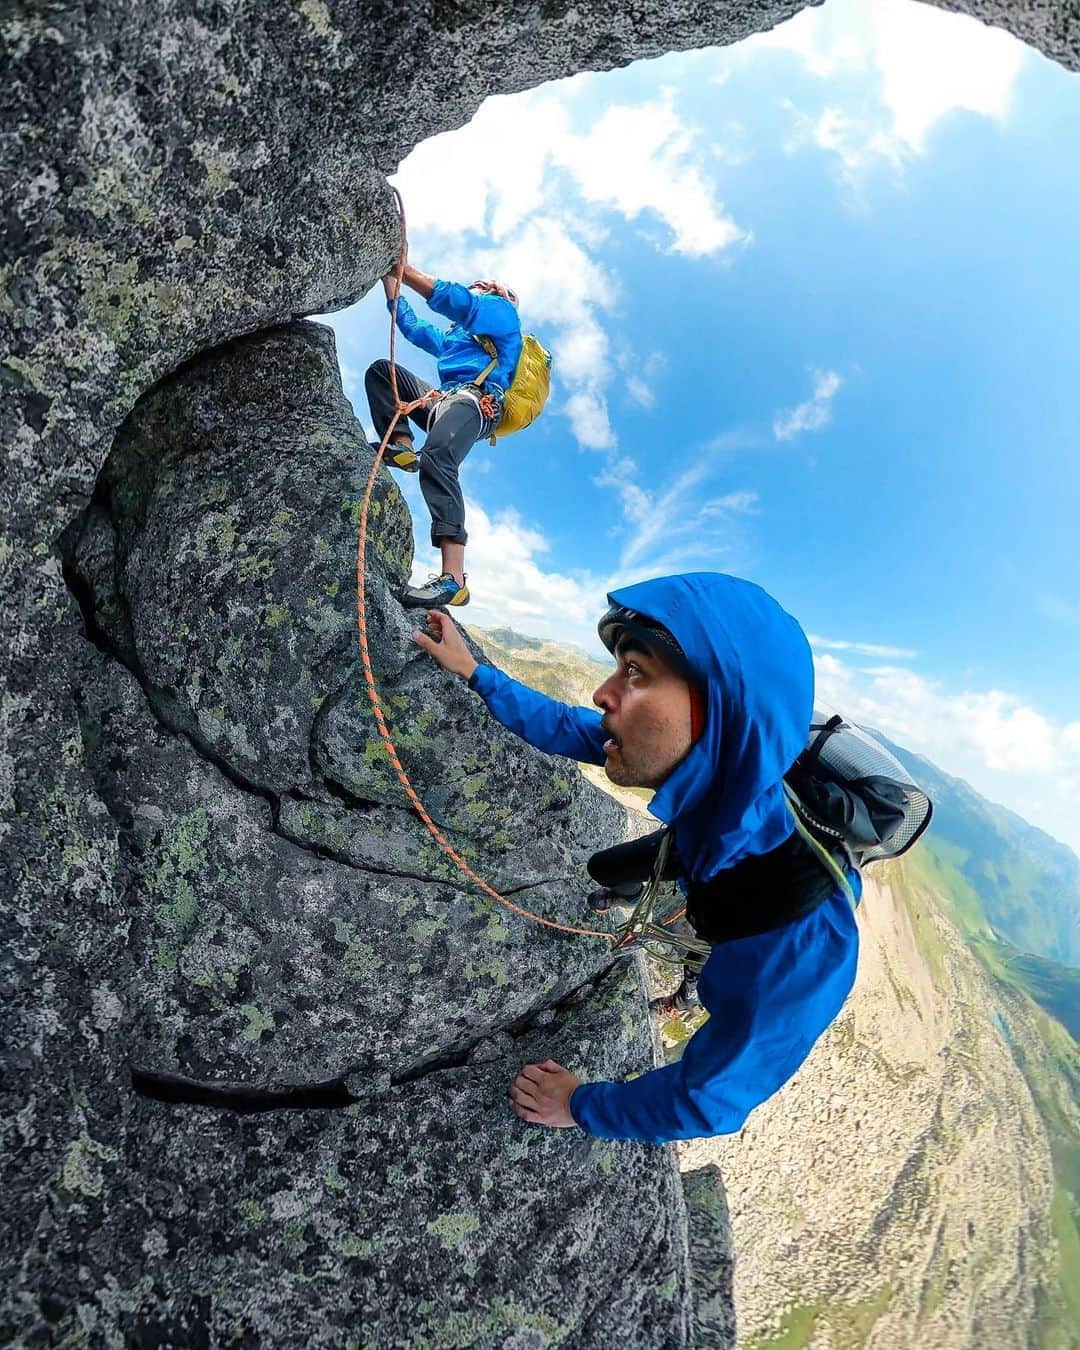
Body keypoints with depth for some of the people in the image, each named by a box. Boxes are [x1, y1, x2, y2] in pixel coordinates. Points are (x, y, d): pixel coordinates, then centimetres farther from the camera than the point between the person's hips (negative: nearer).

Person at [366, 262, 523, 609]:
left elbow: (450, 298, -2)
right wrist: (389, 276, 42)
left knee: (436, 459, -37)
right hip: (445, 400, 9)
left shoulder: (502, 310, 15)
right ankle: (401, 445, -11)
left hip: (476, 402, -9)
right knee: (381, 370, 14)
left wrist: (402, 266, 0)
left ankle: (454, 579, -53)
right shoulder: (451, 337, 40)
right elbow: (411, 326, 47)